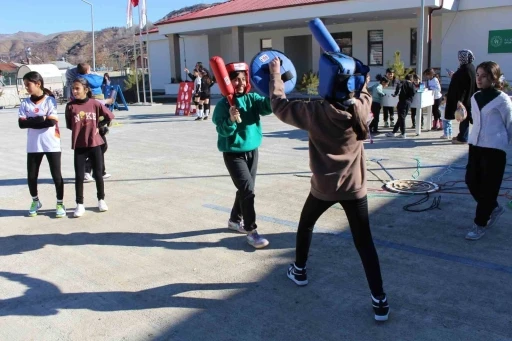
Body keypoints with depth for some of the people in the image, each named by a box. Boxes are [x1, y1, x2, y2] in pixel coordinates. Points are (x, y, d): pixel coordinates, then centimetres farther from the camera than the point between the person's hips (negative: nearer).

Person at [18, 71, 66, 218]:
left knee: (56, 175, 0)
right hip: (33, 146, 4)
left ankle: (60, 204, 15)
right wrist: (42, 119, -13)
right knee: (31, 176, 9)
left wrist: (32, 121, -9)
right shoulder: (25, 103, 5)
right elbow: (22, 123, -6)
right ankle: (35, 201, 31)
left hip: (52, 145, -3)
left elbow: (51, 122, -15)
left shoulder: (50, 100, -5)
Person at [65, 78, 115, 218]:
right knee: (79, 176, 0)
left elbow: (109, 116, 5)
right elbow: (69, 125, 5)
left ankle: (101, 200, 24)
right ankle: (80, 205, 10)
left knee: (98, 173, 7)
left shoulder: (95, 104, -4)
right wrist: (80, 131, -1)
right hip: (79, 146, 0)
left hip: (95, 144, 0)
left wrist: (99, 127, 5)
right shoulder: (70, 106, -4)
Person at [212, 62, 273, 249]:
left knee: (245, 189, 17)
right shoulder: (223, 104, -12)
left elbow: (268, 107, -18)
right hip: (233, 153, -6)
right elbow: (222, 130, -19)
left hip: (252, 151, 6)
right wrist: (231, 120, -38)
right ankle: (251, 231, -3)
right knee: (247, 189, -13)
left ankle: (235, 219, 39)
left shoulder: (252, 98, 0)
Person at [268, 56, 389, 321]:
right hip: (355, 187, 2)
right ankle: (379, 300, 5)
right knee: (364, 242, 6)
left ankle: (299, 271, 43)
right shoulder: (361, 108, -5)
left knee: (305, 225, 27)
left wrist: (275, 75, 10)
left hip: (324, 187, -1)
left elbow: (279, 105, -1)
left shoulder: (315, 112, -13)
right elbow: (363, 90, 20)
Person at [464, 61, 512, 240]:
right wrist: (475, 138, 19)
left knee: (488, 187, 1)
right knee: (471, 181, 9)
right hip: (475, 145, 7)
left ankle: (480, 224, 12)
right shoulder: (475, 98, 8)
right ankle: (493, 208, 33)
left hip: (494, 148, -7)